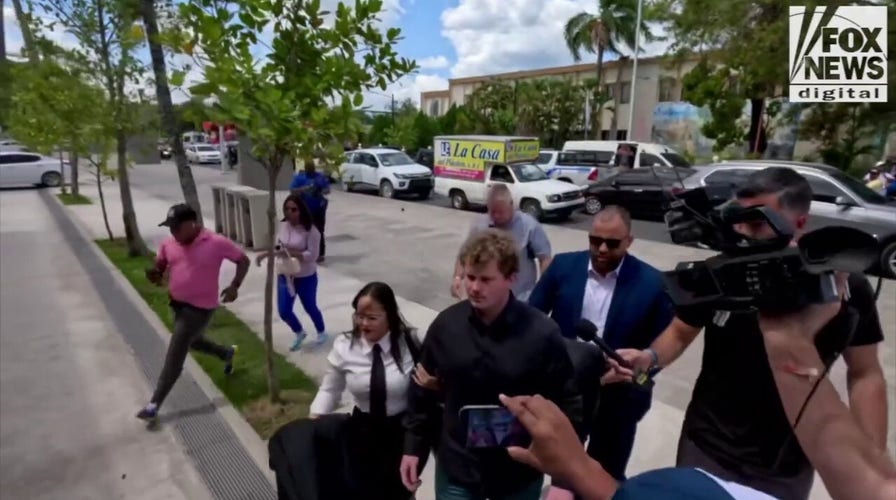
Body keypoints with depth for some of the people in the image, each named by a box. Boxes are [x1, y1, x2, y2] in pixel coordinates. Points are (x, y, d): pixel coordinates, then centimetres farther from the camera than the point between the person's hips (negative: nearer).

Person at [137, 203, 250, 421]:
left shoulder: (217, 243, -17)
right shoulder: (168, 244, -2)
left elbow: (243, 260, -7)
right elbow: (160, 266, 11)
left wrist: (234, 286, -18)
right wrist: (154, 274, -14)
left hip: (200, 308, -7)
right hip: (177, 303, 7)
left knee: (174, 357, -3)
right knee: (192, 342, 26)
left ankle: (154, 404, 8)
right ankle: (227, 353, 53)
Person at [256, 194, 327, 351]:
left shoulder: (310, 230, -21)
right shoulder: (282, 226, -3)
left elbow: (312, 255, -25)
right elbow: (278, 246, 11)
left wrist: (290, 254, -34)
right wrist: (265, 254, -5)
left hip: (305, 277, -5)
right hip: (285, 276, 5)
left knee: (310, 308, 15)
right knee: (284, 311, 7)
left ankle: (321, 332, 45)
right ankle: (300, 333, 38)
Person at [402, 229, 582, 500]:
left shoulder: (542, 334, -18)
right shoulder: (445, 324, -11)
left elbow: (568, 406, -12)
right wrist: (413, 447, 5)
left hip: (519, 475, -1)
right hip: (456, 470, 1)